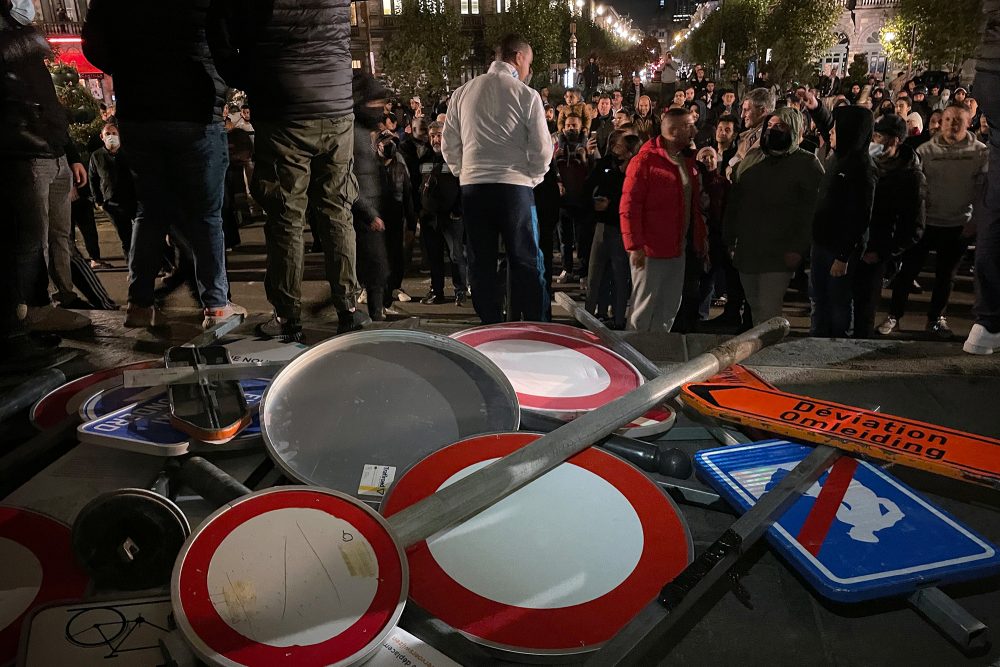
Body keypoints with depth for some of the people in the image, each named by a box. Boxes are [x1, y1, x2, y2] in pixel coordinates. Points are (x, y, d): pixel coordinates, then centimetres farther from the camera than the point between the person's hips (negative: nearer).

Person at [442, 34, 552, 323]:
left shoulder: (463, 92, 8)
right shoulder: (526, 95, -3)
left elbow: (449, 145, 11)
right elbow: (542, 149, -4)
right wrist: (531, 178, 11)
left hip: (472, 186, 4)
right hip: (514, 187, -3)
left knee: (481, 264, 10)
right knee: (526, 263, 5)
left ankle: (490, 330, 15)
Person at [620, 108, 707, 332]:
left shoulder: (688, 162, 13)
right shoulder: (644, 160, -11)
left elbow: (695, 205, 18)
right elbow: (629, 206, -15)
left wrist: (701, 239, 14)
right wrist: (634, 246, -18)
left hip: (677, 250, 8)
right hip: (650, 251, -8)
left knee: (670, 308, 13)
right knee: (643, 308, 1)